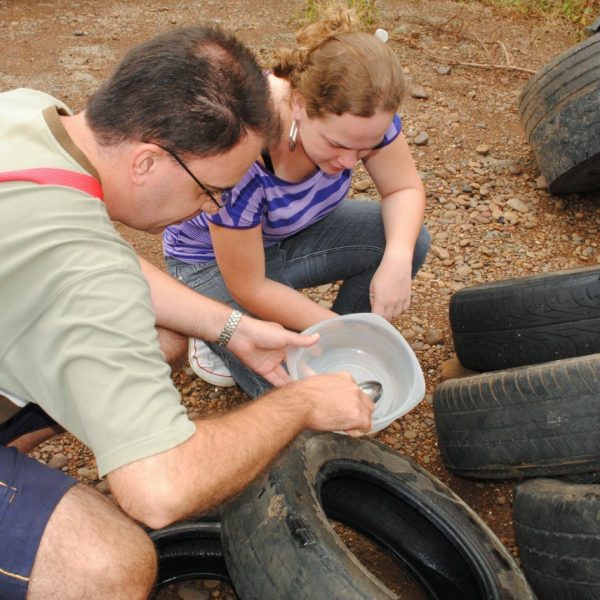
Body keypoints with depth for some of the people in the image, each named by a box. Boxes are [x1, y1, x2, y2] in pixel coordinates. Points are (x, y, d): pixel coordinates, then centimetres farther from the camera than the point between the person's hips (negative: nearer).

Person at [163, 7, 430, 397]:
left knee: (411, 239, -17)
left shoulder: (359, 110, -24)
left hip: (294, 233, 6)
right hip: (214, 262, -5)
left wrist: (398, 258, -32)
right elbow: (248, 288, -28)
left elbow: (405, 188, -12)